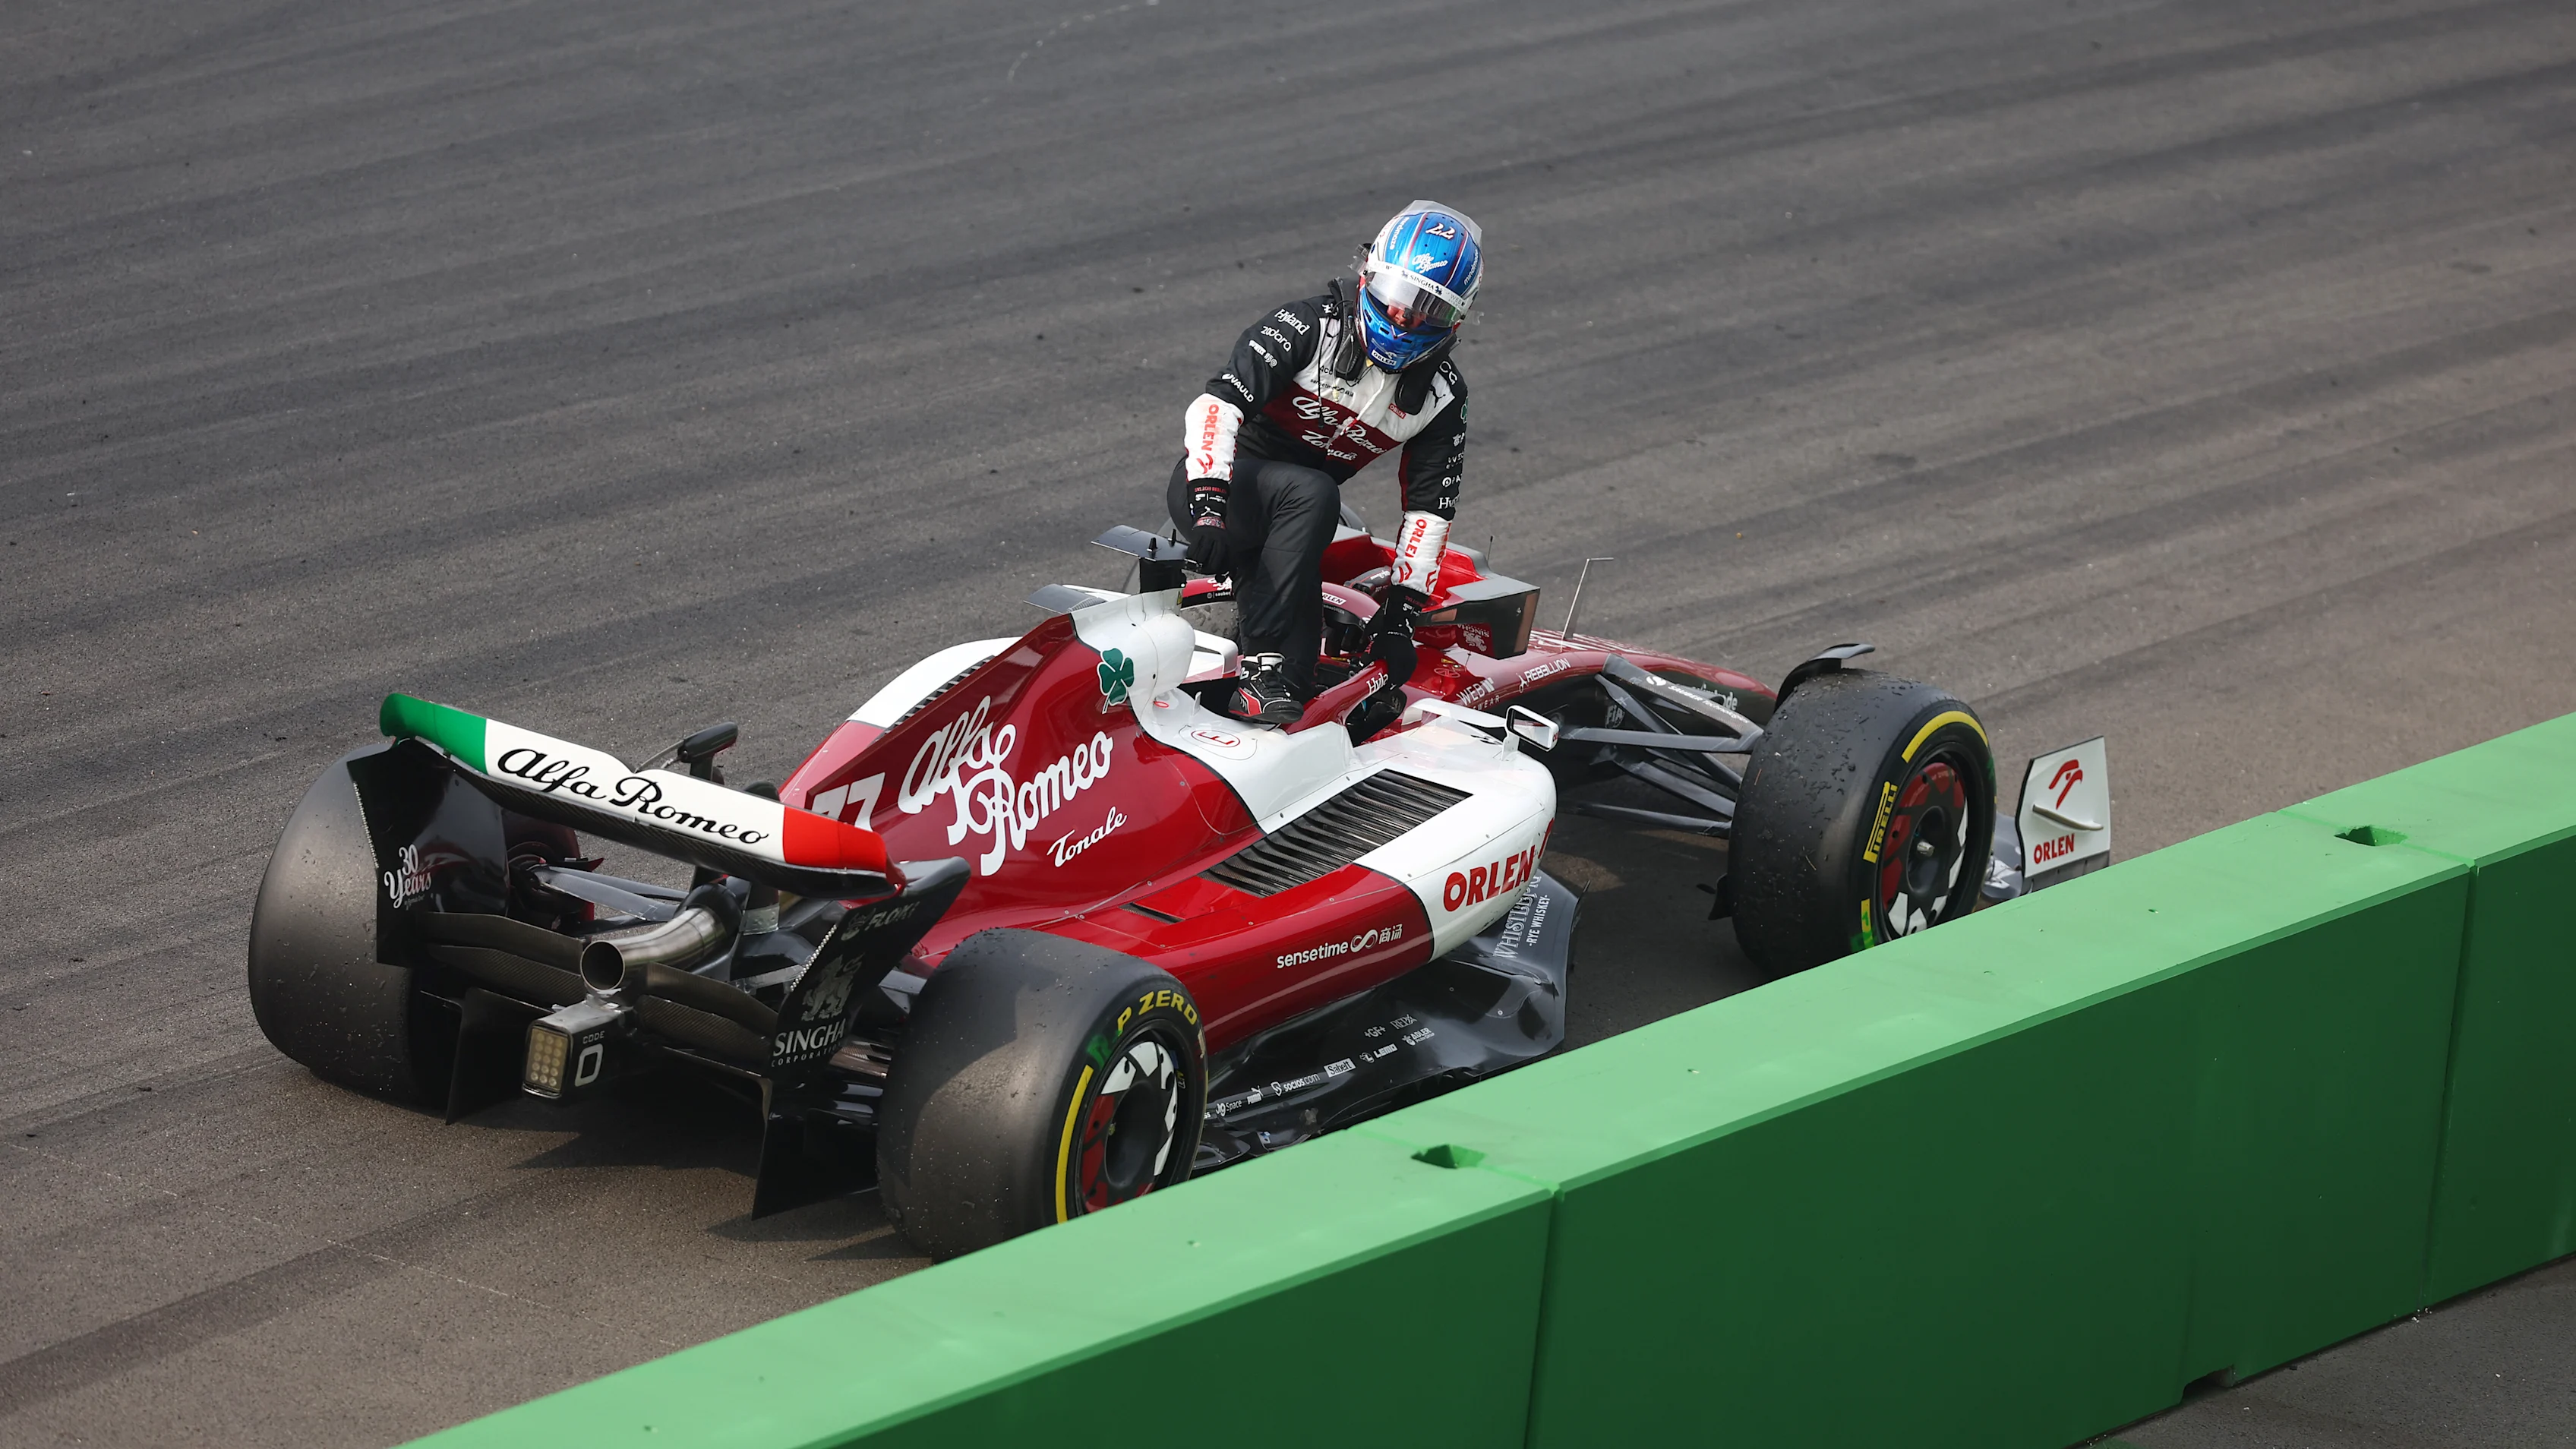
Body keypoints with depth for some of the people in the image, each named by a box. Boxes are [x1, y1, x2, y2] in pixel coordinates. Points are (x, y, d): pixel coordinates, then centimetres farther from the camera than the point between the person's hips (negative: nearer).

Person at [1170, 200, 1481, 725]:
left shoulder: (1443, 396, 1)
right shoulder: (1307, 327, -15)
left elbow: (1431, 505, 5)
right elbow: (1219, 401, -24)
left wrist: (1401, 606, -3)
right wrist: (1209, 504, -38)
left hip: (1290, 518, 6)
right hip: (1207, 484, -6)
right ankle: (1263, 670, -37)